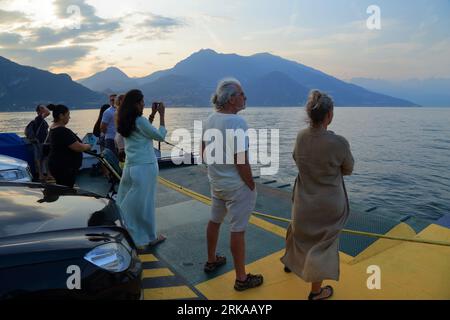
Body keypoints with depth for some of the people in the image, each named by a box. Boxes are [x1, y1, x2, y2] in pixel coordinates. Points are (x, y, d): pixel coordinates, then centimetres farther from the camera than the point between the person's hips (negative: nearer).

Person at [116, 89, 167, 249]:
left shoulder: (126, 122, 7)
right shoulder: (140, 120, -14)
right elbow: (160, 136, -6)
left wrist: (152, 114, 18)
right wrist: (162, 115, 0)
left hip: (130, 166, 7)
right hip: (145, 167, -7)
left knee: (127, 202, 11)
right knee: (144, 203, 5)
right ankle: (150, 237, 21)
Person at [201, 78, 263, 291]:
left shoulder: (209, 120, 2)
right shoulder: (237, 122, -23)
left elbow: (204, 153, 11)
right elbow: (241, 162, -23)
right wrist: (252, 186, -12)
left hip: (216, 182, 8)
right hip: (237, 186, -8)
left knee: (214, 220, 23)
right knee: (238, 230, 3)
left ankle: (211, 261, 43)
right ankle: (241, 279, 18)